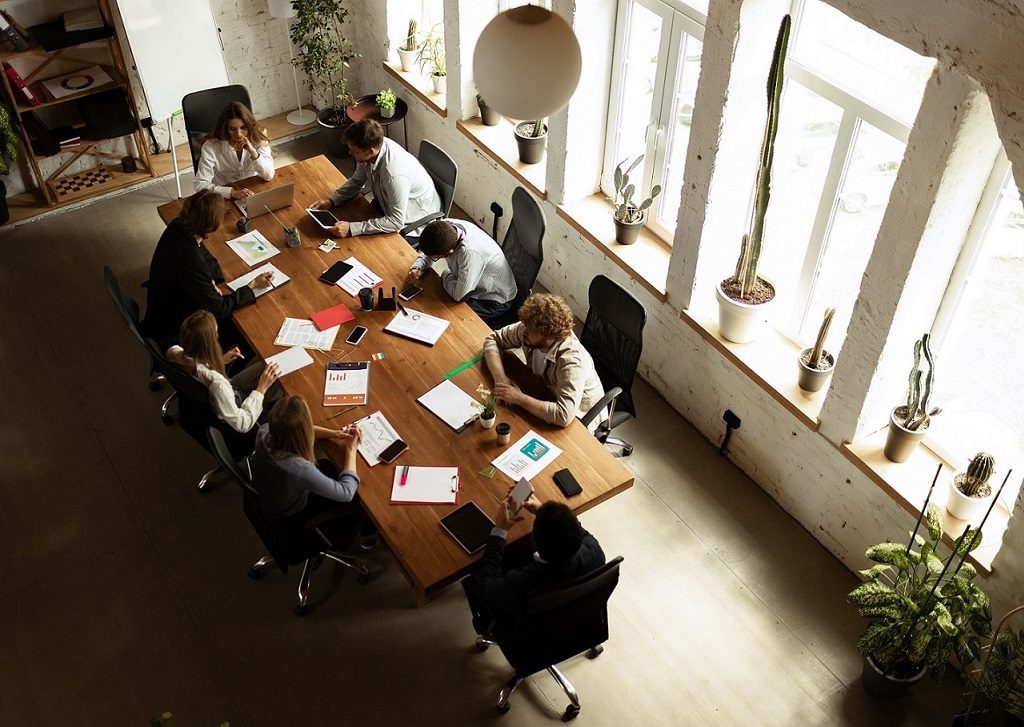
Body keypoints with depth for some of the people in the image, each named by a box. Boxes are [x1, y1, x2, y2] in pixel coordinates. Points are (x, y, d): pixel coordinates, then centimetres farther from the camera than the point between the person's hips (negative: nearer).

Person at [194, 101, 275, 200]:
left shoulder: (259, 139, -8)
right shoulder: (211, 147, -15)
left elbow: (268, 176, -12)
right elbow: (201, 186, -20)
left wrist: (252, 151, -25)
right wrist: (233, 193, -33)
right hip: (225, 198, -3)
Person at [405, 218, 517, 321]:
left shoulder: (470, 252, -42)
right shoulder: (446, 226, -19)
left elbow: (459, 294, -37)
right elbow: (428, 249, 2)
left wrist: (445, 276, -18)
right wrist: (417, 269, -17)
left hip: (494, 302, -8)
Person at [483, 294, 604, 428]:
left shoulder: (572, 361, -38)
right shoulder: (530, 328, -20)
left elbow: (564, 416, -47)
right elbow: (493, 340, -6)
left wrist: (519, 398, -38)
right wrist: (500, 377, -23)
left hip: (579, 418, -6)